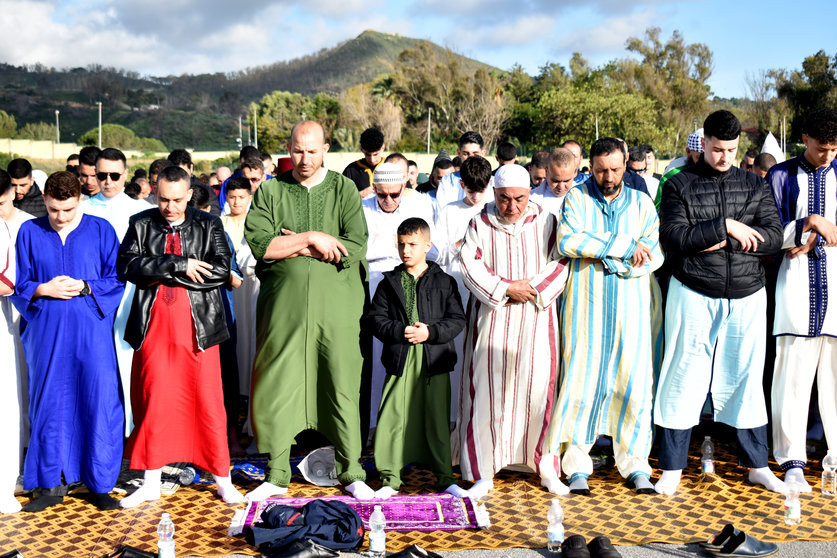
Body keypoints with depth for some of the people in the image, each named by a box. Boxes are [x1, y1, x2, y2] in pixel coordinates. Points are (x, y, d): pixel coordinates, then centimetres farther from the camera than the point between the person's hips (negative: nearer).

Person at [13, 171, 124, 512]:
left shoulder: (100, 230, 3)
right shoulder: (29, 232, 7)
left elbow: (116, 279, 2)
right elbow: (19, 285, 8)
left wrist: (86, 287, -14)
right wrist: (44, 289, -11)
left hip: (91, 331, -1)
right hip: (47, 332, 1)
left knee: (99, 403, -2)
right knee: (49, 404, 7)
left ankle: (100, 483, 11)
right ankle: (51, 484, 19)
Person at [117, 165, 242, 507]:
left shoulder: (209, 225, 5)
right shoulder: (141, 224, 8)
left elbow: (221, 269, -9)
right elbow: (127, 265, -8)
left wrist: (163, 274, -10)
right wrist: (179, 265, -16)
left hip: (199, 326, -1)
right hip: (154, 327, 1)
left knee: (208, 402, 2)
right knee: (153, 402, 5)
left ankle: (222, 479, 14)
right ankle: (151, 482, 18)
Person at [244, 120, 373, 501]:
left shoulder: (345, 190, 6)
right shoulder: (270, 191, 8)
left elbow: (355, 247, -7)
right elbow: (258, 244, -5)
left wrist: (296, 248, -7)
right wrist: (311, 238, -10)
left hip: (336, 302, -1)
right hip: (284, 303, 1)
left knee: (343, 387, 2)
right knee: (277, 387, 3)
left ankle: (351, 473, 17)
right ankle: (276, 475, 18)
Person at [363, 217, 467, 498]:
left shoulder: (443, 281, 5)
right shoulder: (389, 282, 8)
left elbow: (457, 319, 2)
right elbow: (374, 318, 3)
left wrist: (430, 332, -12)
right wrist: (400, 332, -12)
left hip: (435, 361, -1)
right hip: (400, 360, 1)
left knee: (436, 419, 6)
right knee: (392, 417, -1)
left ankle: (445, 477, 17)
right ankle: (390, 478, 11)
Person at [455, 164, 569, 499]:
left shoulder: (546, 222, 7)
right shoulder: (480, 224, 6)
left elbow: (560, 265, 1)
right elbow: (470, 266, -4)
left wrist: (532, 289, -11)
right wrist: (505, 289, -12)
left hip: (536, 319, 1)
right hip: (491, 319, 0)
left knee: (538, 389, -2)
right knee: (487, 391, -2)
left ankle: (546, 467, 12)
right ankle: (483, 473, 6)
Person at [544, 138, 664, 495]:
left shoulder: (641, 203, 13)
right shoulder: (576, 198, 7)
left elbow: (655, 254, 1)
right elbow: (568, 241, -12)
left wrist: (604, 258, -10)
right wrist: (625, 246, -12)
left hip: (632, 304, 2)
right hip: (586, 304, -2)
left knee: (635, 382, -1)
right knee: (583, 378, -4)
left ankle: (635, 464, 10)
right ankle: (577, 466, 5)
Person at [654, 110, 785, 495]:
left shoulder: (754, 185, 9)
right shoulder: (679, 185, 0)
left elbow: (773, 237, -1)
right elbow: (673, 239, -13)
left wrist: (723, 242, -13)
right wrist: (726, 226, -17)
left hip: (746, 297, 3)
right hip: (694, 296, -3)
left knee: (747, 377, 10)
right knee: (684, 377, 0)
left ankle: (757, 464, 24)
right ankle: (672, 468, 11)